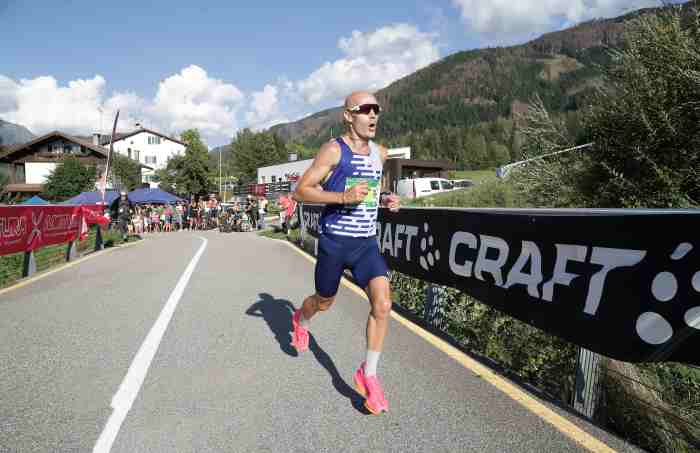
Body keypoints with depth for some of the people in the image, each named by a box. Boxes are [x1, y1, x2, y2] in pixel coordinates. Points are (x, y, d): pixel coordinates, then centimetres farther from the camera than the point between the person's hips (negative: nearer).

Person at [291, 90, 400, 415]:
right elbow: (301, 191, -14)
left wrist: (384, 199, 4)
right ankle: (300, 321, 54)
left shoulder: (380, 153, 8)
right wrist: (343, 197, -27)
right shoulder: (333, 150, -11)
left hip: (367, 242, 4)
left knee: (382, 304, -13)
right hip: (334, 241, -4)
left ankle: (368, 375, 5)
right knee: (324, 302, 16)